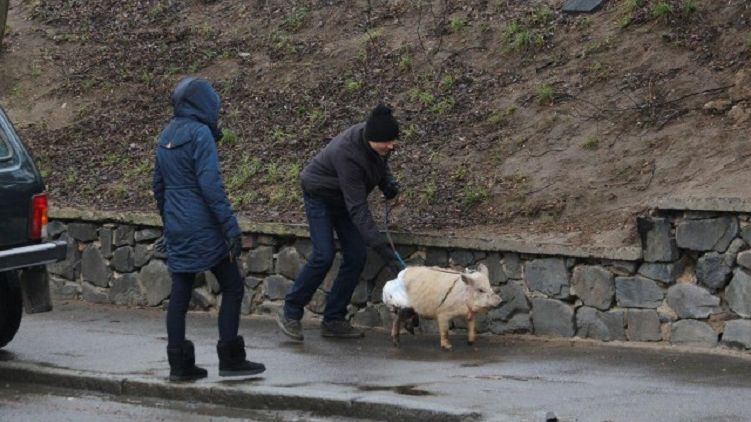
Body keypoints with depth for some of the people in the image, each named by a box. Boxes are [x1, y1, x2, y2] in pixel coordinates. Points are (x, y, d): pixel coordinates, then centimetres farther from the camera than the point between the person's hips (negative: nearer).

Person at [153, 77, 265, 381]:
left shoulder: (166, 137, 13)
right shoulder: (200, 134, -13)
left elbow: (158, 185, 20)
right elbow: (211, 185, -19)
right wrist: (231, 228, -18)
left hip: (176, 229, 8)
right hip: (203, 228, -8)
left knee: (180, 293, 8)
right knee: (232, 287, 2)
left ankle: (180, 364, 9)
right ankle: (230, 358, 1)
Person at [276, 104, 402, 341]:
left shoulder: (379, 146, -18)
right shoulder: (347, 153, -39)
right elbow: (357, 208, -39)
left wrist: (388, 183, -14)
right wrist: (380, 246, -43)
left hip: (344, 197, 7)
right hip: (320, 195, -7)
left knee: (356, 256, -3)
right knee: (324, 256, -17)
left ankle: (333, 321, 5)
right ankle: (290, 314, -1)